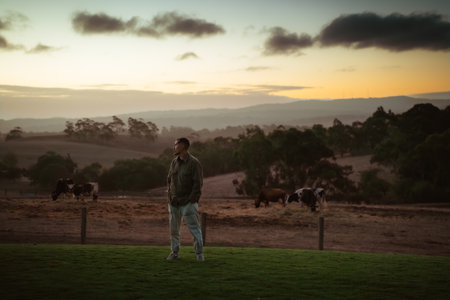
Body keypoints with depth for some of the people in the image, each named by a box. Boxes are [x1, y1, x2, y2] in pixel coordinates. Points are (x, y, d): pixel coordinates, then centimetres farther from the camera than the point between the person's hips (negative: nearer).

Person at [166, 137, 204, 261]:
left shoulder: (194, 163, -8)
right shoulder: (174, 162, 11)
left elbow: (198, 183, -10)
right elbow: (169, 180, 17)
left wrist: (191, 199, -14)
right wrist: (170, 195, 5)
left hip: (188, 203, -6)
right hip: (174, 202, 6)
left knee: (194, 228, -5)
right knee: (174, 229, 8)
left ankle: (199, 253, 1)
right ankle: (174, 252, 18)